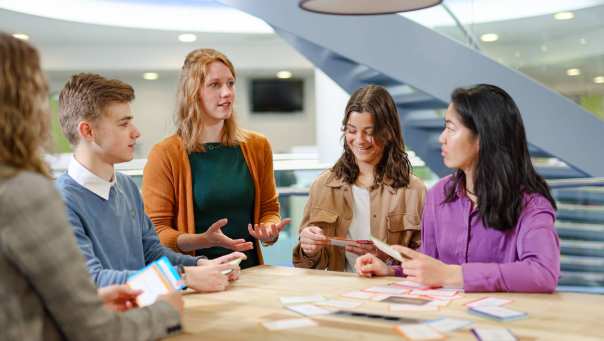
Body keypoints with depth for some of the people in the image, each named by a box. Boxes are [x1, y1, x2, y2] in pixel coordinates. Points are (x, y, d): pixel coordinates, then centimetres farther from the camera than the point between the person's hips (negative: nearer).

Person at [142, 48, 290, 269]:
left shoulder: (257, 146, 9)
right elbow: (156, 231, -3)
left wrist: (270, 230, -2)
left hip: (249, 270, 3)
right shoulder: (165, 154, -4)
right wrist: (204, 240, -18)